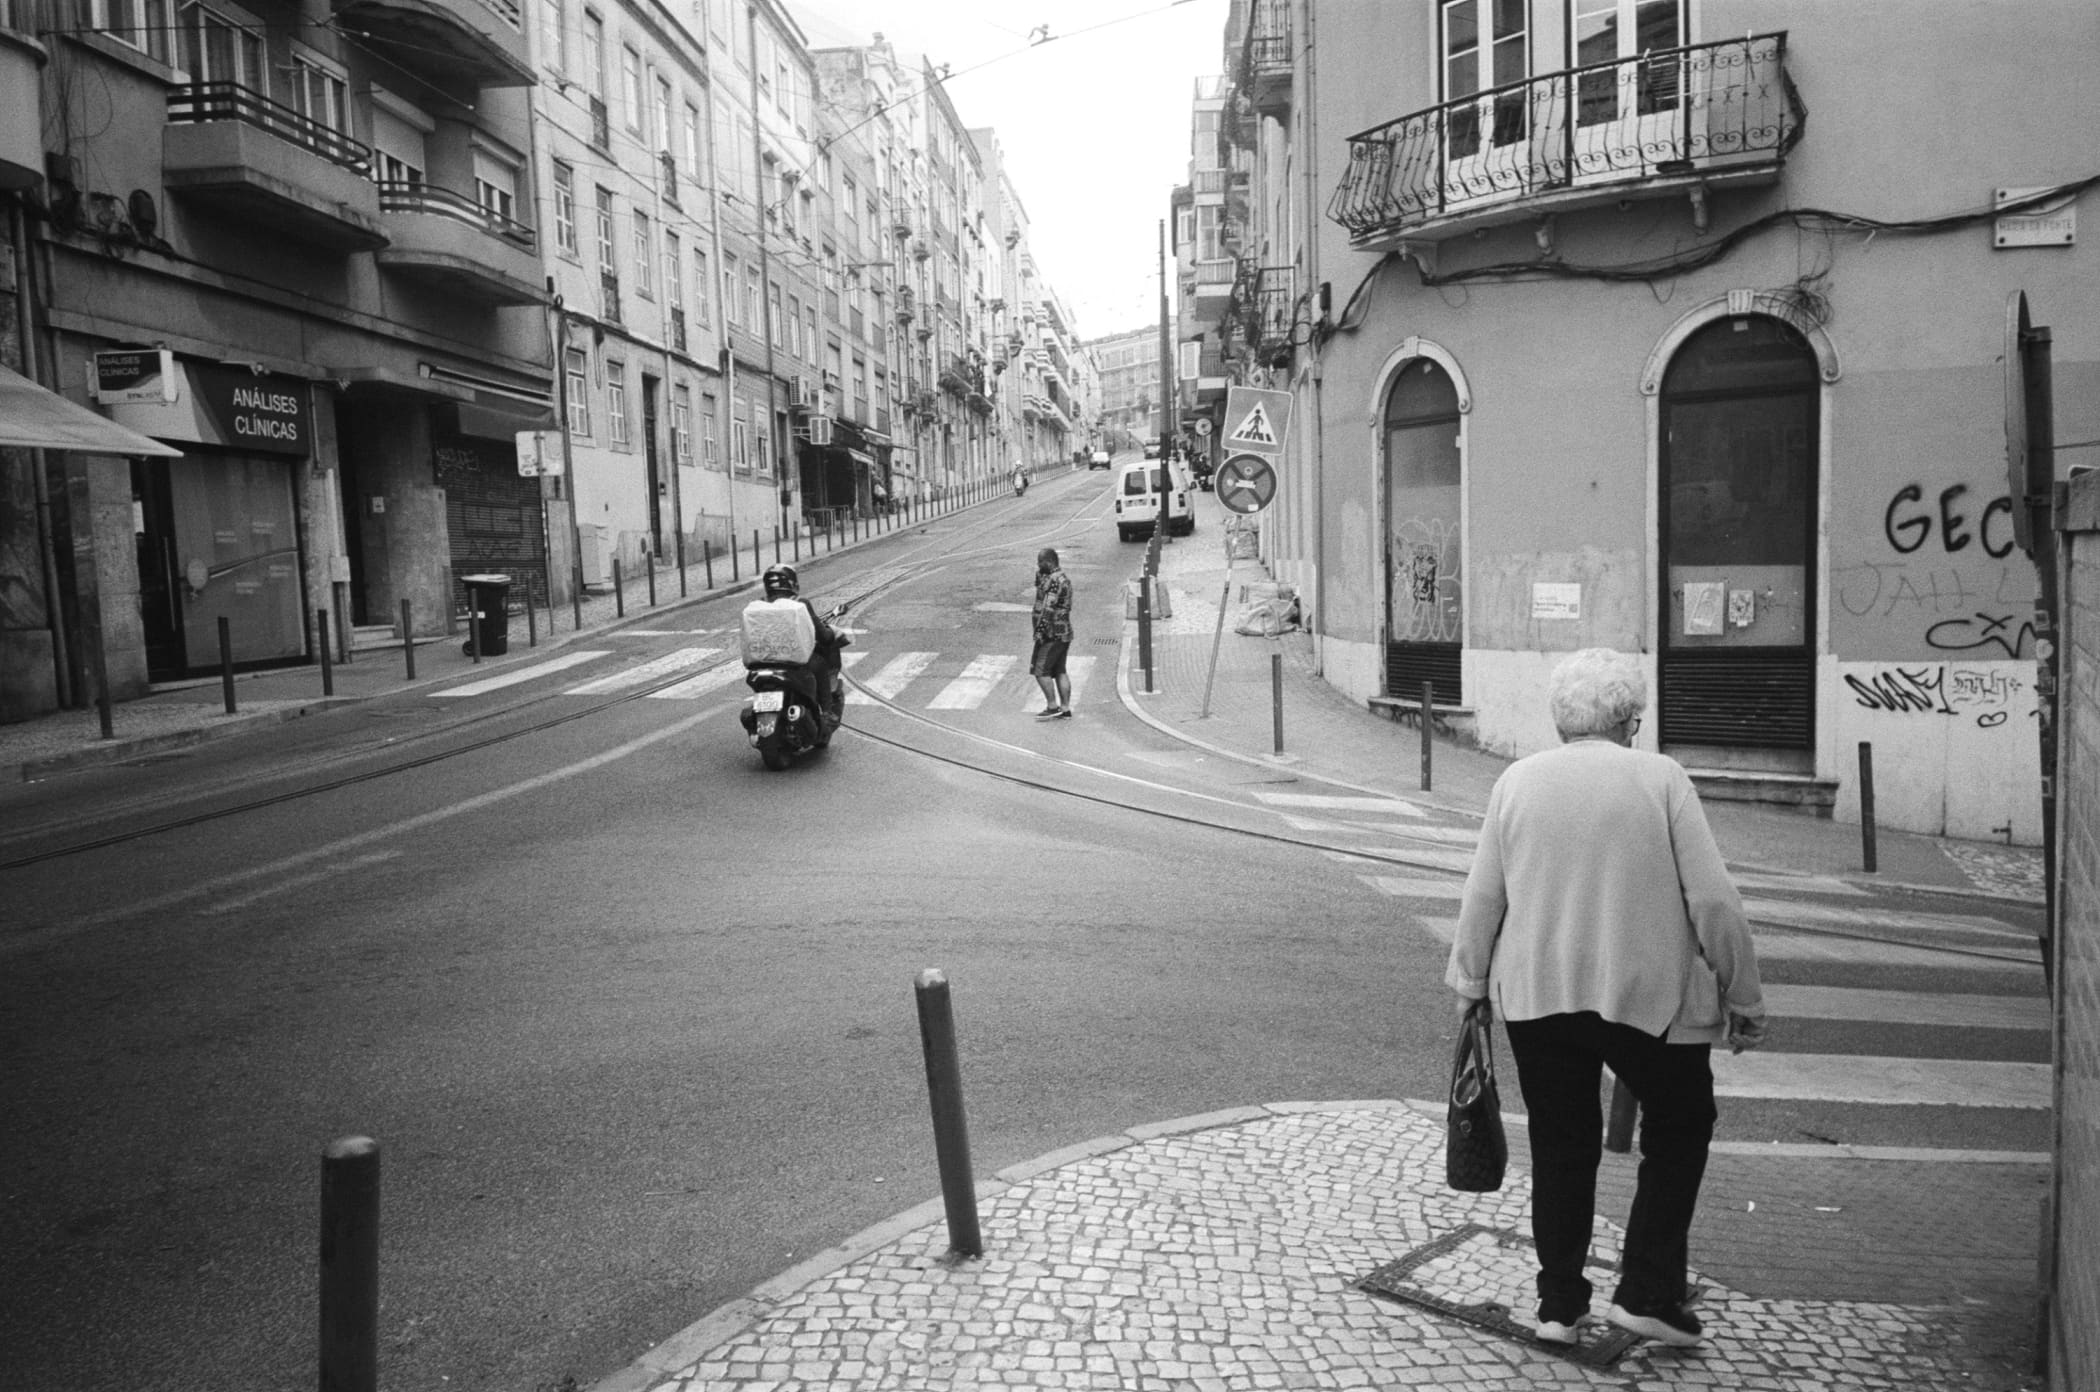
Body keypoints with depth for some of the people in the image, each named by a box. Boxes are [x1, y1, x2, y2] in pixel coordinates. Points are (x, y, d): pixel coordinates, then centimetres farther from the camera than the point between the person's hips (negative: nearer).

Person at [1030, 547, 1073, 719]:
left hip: (1052, 634, -10)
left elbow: (1048, 609, -23)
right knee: (1059, 671, 10)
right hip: (1064, 634, 10)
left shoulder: (1054, 581, -17)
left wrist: (1040, 631, -22)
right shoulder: (1063, 579, 16)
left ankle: (1052, 706, -3)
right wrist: (1039, 578, 8)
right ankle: (1065, 709, 10)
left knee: (1040, 670, -5)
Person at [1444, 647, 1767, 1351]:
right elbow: (1714, 901, -8)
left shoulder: (1517, 780, 2)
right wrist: (1744, 1000, 2)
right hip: (1648, 994, -3)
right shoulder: (1661, 778, -6)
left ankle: (1559, 1305, 23)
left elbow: (1482, 897, 4)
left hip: (1534, 995, 3)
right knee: (1679, 1130, 19)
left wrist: (1469, 983, 17)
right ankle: (1647, 1292, 16)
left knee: (1560, 1146, 15)